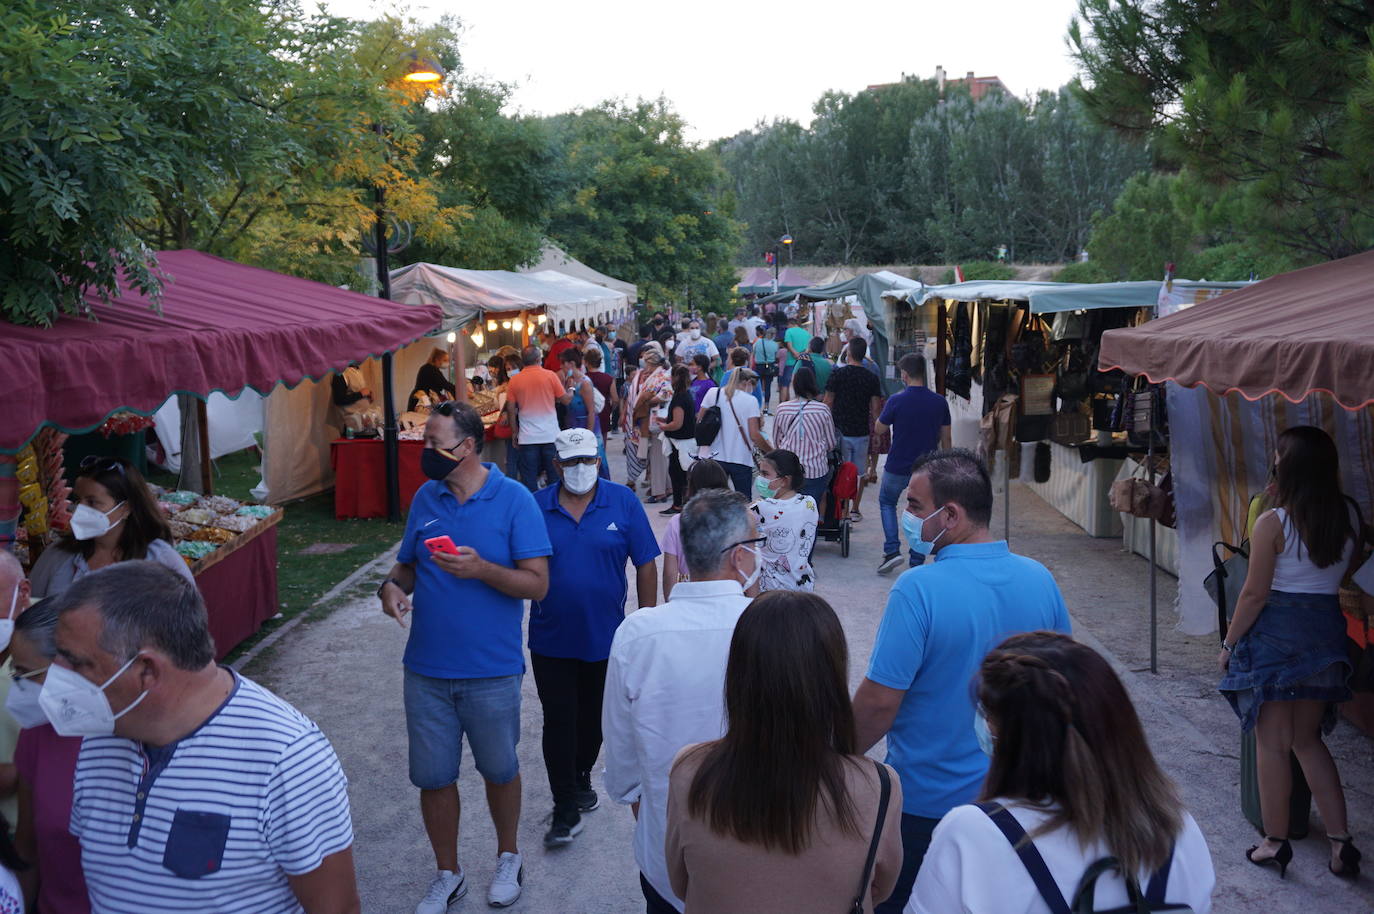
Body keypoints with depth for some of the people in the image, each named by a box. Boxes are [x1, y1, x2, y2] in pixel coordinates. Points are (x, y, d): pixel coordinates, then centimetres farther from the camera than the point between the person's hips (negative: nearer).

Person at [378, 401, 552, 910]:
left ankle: (508, 857, 40)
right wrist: (392, 586, -10)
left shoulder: (513, 500, -11)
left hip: (492, 672, -3)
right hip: (427, 671, 4)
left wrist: (481, 569, -28)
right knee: (433, 777, 12)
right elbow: (407, 564, 13)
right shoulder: (425, 498, 3)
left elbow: (537, 584, -13)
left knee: (499, 770, 15)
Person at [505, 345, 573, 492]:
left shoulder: (514, 380, 0)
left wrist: (515, 432, 12)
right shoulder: (550, 375, -5)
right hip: (551, 435, -1)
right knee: (554, 476, 9)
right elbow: (565, 400, 0)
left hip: (527, 437, 1)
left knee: (529, 479, 5)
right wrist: (572, 390, 21)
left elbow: (510, 409, 2)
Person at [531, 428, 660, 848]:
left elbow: (646, 565, -3)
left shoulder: (623, 502, -7)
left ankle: (581, 777, 42)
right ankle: (566, 811, 9)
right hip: (551, 640, -1)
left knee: (593, 717, 18)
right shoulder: (535, 506, -5)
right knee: (558, 721, 0)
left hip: (605, 637, 1)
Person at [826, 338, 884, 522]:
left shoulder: (838, 374, -7)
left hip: (840, 430, -2)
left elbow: (828, 403, -5)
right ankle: (855, 510, 16)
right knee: (859, 473, 12)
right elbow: (875, 408, 1)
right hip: (862, 431, 2)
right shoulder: (872, 378, -1)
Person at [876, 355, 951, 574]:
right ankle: (916, 562, 13)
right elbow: (945, 437, 3)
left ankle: (892, 551, 6)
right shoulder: (939, 402, -4)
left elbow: (879, 428, -2)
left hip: (898, 467, -2)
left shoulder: (896, 401, -15)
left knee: (887, 502, 20)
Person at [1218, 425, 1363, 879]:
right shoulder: (1349, 515, 0)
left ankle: (1275, 842, 16)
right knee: (1308, 739, 19)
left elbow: (1255, 593, -14)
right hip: (1327, 629, 6)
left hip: (1276, 633, -6)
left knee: (1272, 742, 7)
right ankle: (1341, 839, 15)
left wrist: (1229, 643, -3)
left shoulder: (1273, 523, -17)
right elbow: (1349, 569, 14)